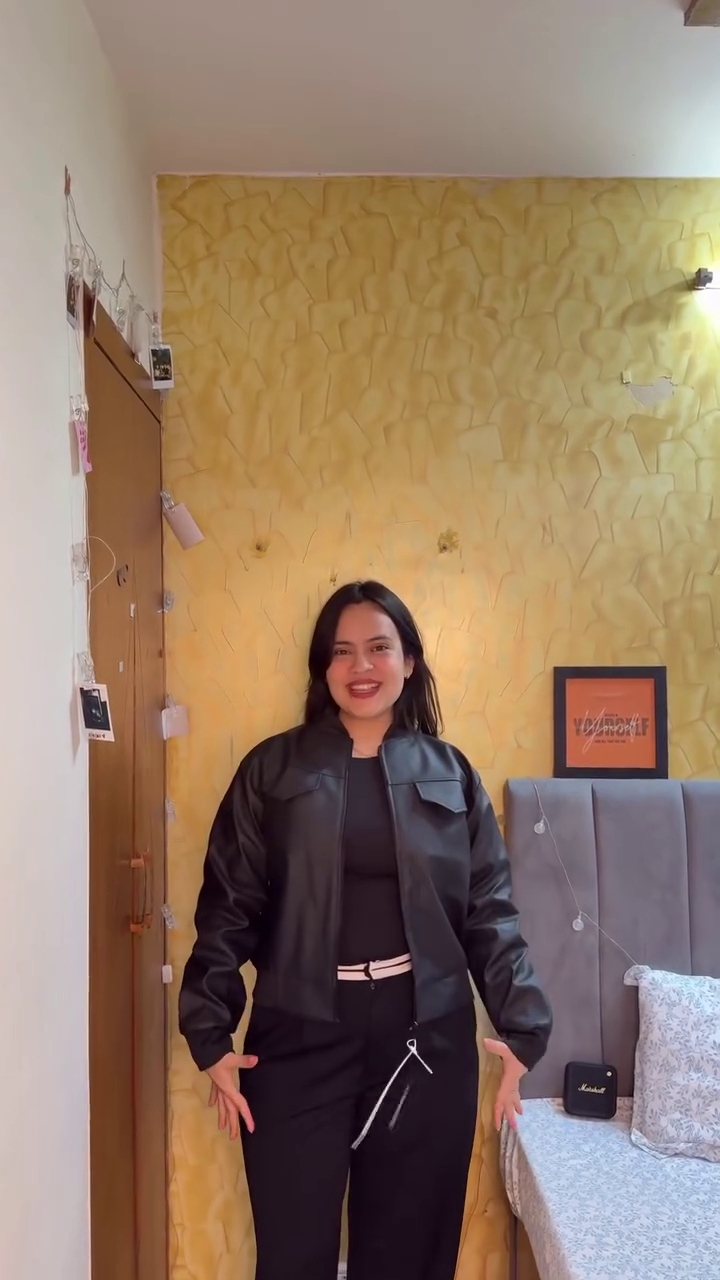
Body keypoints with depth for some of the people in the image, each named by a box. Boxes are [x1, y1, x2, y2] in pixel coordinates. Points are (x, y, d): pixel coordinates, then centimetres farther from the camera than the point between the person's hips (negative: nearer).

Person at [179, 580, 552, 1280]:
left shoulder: (449, 774, 4)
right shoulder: (272, 770, 0)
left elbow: (491, 911, 3)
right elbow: (229, 908, 0)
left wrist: (522, 1029, -4)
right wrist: (212, 1036, -5)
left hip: (427, 1041, 1)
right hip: (300, 1039, -1)